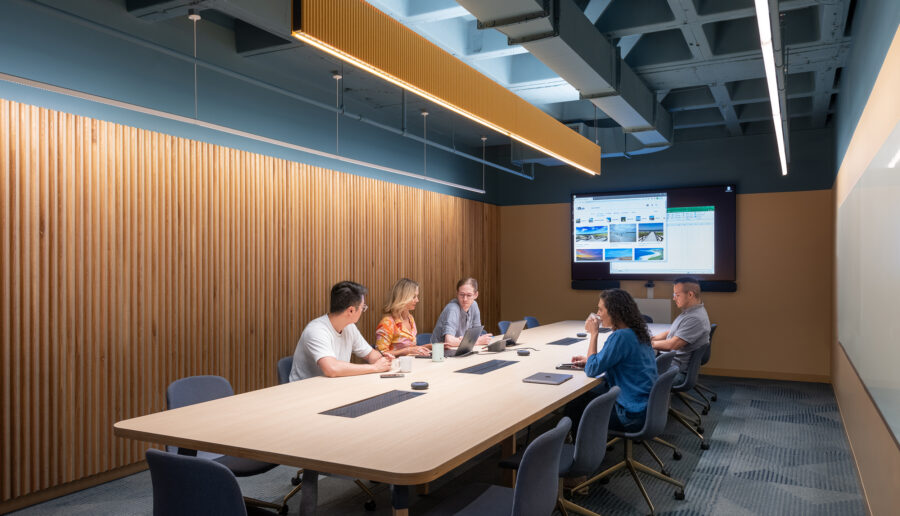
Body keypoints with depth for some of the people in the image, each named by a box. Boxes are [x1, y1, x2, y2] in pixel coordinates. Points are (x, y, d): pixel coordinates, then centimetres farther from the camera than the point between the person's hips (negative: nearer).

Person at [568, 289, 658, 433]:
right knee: (584, 394, 20)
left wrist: (594, 333, -13)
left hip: (634, 414, -9)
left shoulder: (620, 337, -24)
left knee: (573, 407, 4)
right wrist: (589, 360, 11)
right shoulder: (636, 331, 6)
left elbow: (592, 370, -19)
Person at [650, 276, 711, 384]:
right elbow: (669, 333, 22)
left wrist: (651, 343, -8)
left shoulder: (696, 318, -20)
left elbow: (673, 345, -24)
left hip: (678, 371, -10)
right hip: (669, 361, 10)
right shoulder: (687, 312, 14)